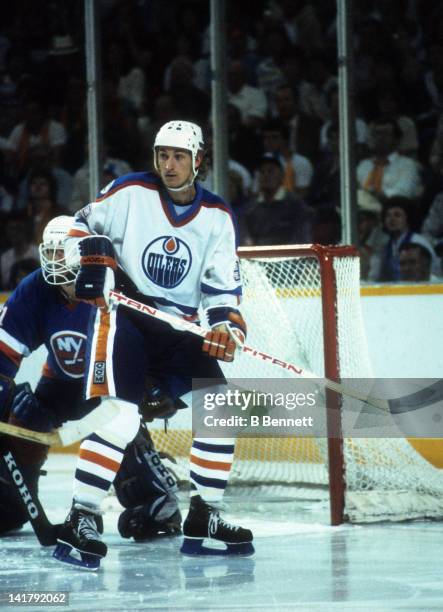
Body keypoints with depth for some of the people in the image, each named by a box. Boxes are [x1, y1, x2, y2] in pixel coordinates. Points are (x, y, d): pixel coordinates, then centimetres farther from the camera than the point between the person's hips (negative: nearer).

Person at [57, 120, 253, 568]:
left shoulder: (217, 216, 6)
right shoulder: (131, 192, -5)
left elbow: (222, 283, 6)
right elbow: (83, 227, 1)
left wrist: (225, 324, -11)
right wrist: (93, 262, -18)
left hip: (178, 329, 5)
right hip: (123, 316, -5)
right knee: (120, 416, -23)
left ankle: (202, 519, 10)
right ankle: (79, 522, -22)